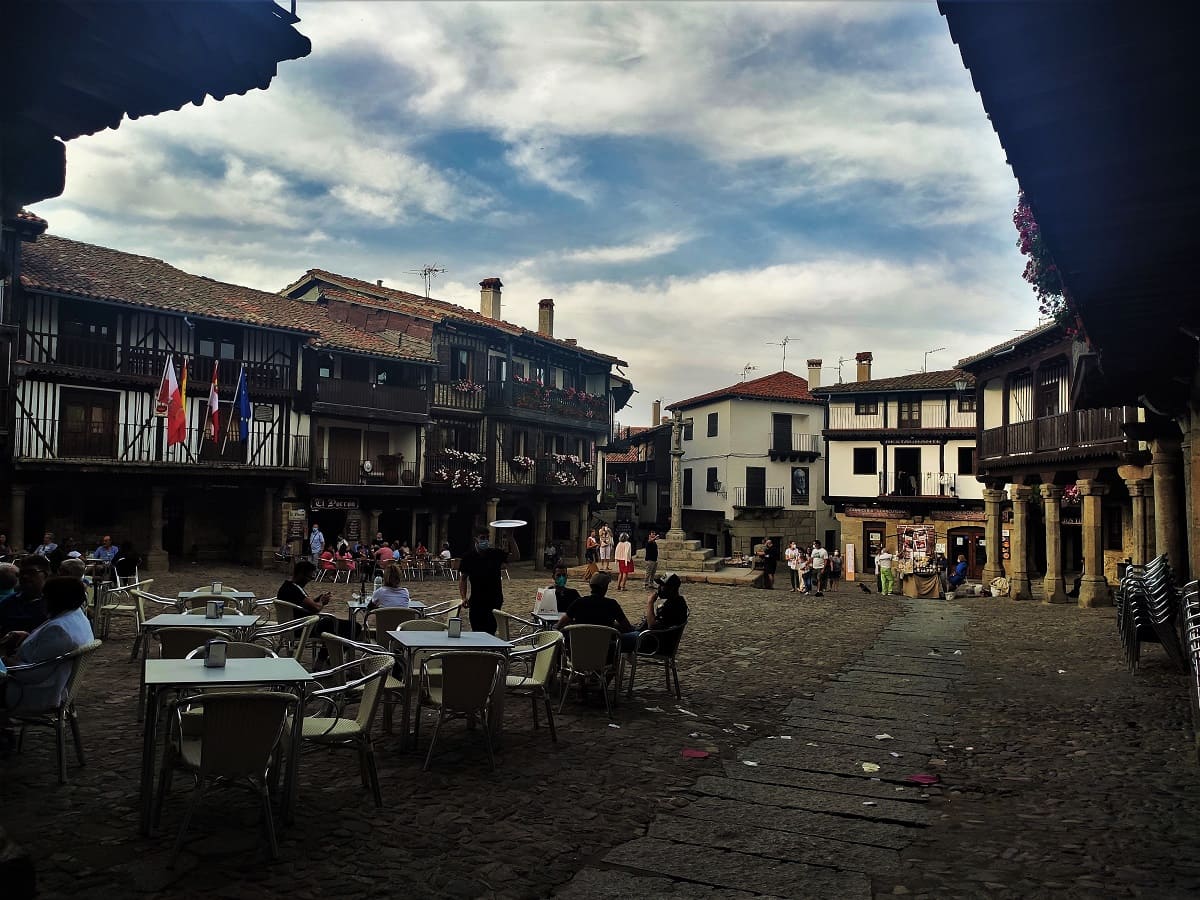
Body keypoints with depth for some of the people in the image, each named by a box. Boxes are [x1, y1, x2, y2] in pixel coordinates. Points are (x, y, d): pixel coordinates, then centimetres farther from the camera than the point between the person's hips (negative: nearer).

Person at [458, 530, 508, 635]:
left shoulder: (496, 554, 1)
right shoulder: (469, 557, 1)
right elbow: (463, 578, 5)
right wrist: (464, 597, -6)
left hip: (494, 600, -1)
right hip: (476, 602, 1)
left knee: (490, 632, -5)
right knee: (477, 631, 5)